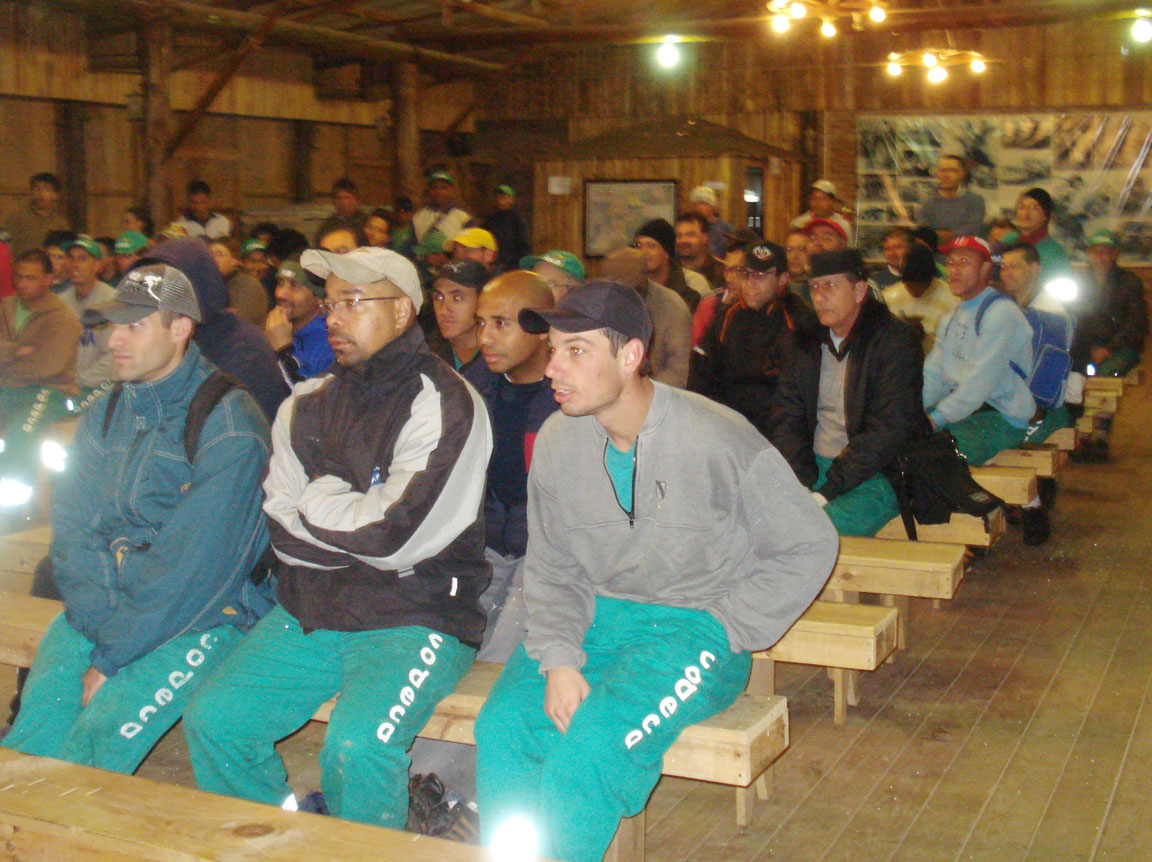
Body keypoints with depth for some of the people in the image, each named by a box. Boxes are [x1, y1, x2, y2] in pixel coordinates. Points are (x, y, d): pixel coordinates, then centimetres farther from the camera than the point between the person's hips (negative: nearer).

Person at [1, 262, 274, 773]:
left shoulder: (228, 424, -13)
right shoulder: (107, 414, 10)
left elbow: (200, 564, -18)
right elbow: (73, 530, 5)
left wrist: (112, 657, -16)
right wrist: (101, 628, -11)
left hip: (207, 613, -6)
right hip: (99, 607, 6)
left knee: (101, 735, -23)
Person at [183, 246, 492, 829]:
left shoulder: (444, 404, -10)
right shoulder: (309, 404, 11)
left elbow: (396, 535, -17)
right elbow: (281, 528, 4)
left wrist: (320, 497, -2)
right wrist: (357, 523, -9)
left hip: (414, 618, -6)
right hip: (311, 609, 7)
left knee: (354, 745, -27)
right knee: (212, 721, -6)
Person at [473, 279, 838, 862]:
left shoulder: (717, 441, -14)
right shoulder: (557, 441, 1)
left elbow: (809, 547, -6)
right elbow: (551, 568, 9)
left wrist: (718, 634, -9)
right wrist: (558, 658, -9)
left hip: (695, 624, -4)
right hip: (595, 617, 5)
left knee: (591, 746, -29)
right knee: (501, 729, -21)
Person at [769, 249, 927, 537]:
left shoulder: (896, 342, -7)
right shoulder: (808, 342, 11)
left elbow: (889, 430, -16)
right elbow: (787, 416, 7)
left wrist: (825, 493, -22)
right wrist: (799, 483, -11)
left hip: (875, 477, -5)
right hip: (813, 467, 6)